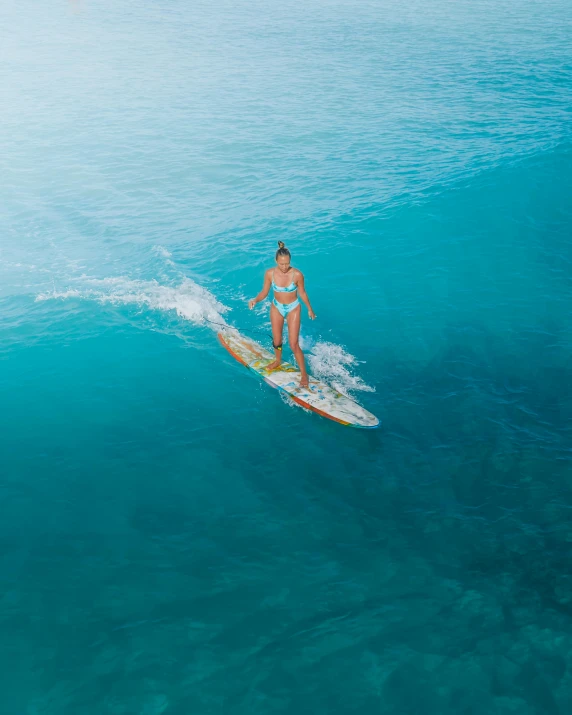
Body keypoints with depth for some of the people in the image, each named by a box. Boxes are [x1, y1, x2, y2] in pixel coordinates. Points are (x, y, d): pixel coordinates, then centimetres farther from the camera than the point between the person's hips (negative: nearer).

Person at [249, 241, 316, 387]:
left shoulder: (297, 274, -24)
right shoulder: (270, 273, -18)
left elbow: (302, 293, -8)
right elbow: (264, 292, -7)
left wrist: (309, 309, 3)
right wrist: (255, 300, -27)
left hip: (293, 309, -3)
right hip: (277, 308, 3)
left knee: (294, 345, -5)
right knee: (277, 341, 18)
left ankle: (304, 374, 11)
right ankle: (278, 361, 50)